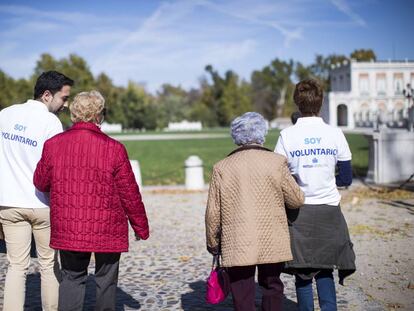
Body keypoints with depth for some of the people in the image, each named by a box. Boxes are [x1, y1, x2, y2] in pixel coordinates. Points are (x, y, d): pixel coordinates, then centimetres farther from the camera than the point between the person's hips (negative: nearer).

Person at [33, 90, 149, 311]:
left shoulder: (53, 145, -5)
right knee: (106, 280, 14)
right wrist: (141, 227, 7)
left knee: (72, 278, 16)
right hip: (108, 231, -2)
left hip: (67, 229, 2)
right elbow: (129, 193, -7)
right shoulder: (114, 149, -12)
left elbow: (40, 183, 7)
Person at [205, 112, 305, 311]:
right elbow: (297, 200, 0)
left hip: (237, 246, -1)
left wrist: (213, 242, 12)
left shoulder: (222, 168, -3)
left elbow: (213, 212, -1)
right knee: (272, 288, 19)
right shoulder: (277, 162, -4)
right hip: (272, 243, 1)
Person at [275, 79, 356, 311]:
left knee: (302, 272, 9)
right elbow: (346, 179, 1)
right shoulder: (335, 134, -2)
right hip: (329, 211, 1)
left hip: (299, 213, -1)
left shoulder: (287, 136, -5)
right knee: (325, 271, 14)